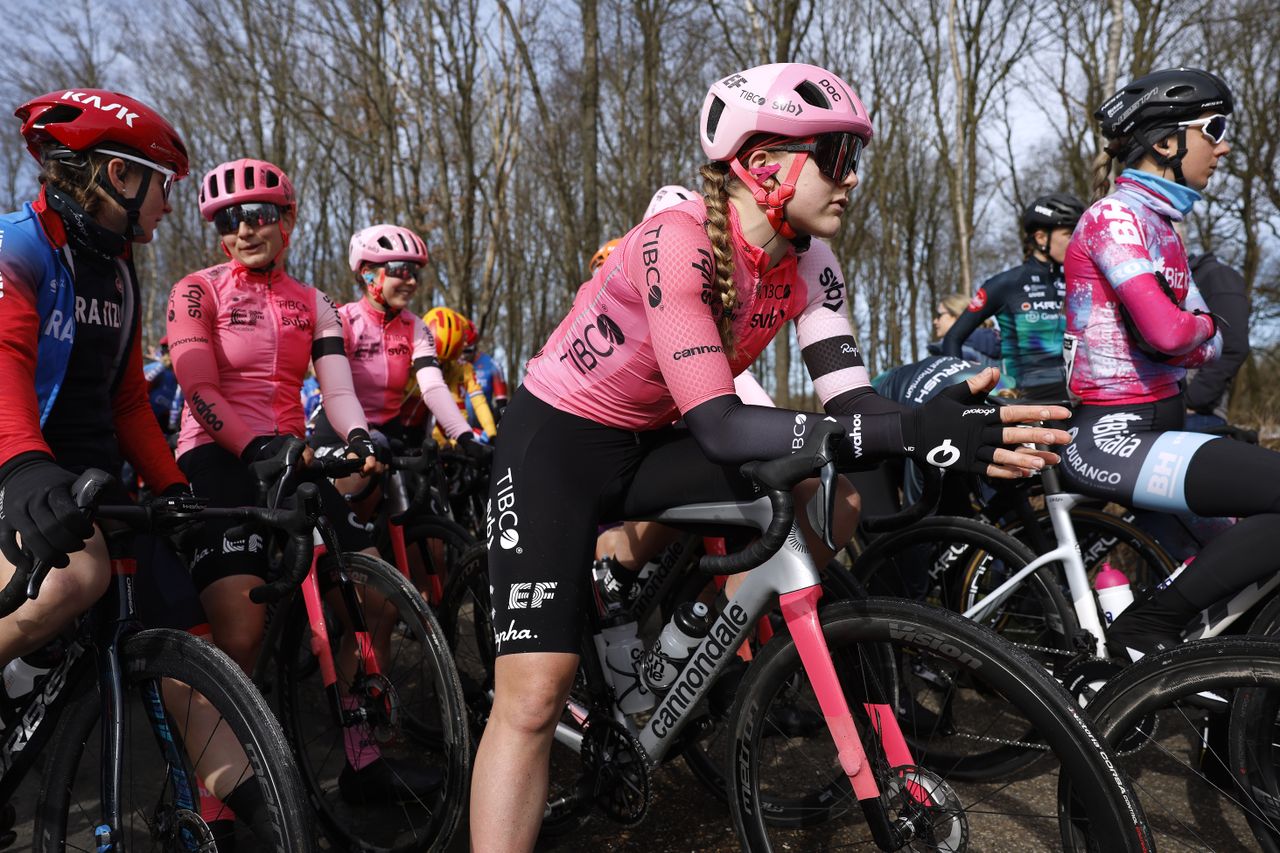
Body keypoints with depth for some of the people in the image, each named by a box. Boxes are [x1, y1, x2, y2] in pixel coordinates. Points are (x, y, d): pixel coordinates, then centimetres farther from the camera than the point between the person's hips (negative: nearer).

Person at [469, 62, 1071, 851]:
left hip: (649, 445, 6)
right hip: (558, 438, -5)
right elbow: (718, 425, -36)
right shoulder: (679, 242, -29)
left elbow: (851, 404, -15)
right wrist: (906, 432, -44)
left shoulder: (809, 271, -7)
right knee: (535, 694, -14)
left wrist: (946, 426, -36)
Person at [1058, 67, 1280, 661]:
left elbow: (1207, 346, 16)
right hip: (1111, 439, -10)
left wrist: (1195, 333, -6)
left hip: (1153, 427, 10)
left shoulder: (1159, 224, 17)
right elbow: (1165, 331, -24)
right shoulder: (1115, 216, -12)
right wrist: (1203, 323, -3)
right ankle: (1145, 630, -9)